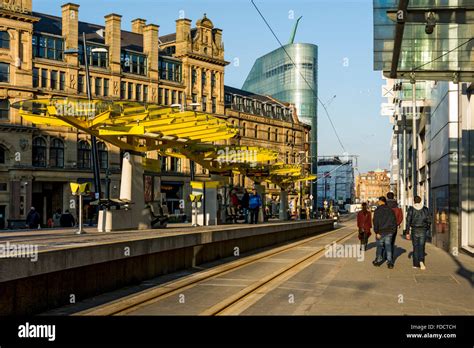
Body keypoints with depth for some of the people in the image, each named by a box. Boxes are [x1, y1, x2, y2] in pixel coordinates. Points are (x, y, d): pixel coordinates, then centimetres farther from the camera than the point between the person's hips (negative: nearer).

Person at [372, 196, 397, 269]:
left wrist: (377, 232, -11)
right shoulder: (390, 210, 7)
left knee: (379, 246, 8)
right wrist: (393, 230, 15)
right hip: (389, 232, 4)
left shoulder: (377, 210, -8)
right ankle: (390, 261, -3)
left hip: (381, 231, -4)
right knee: (388, 246, 5)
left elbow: (376, 222, -13)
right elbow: (394, 221, 10)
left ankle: (378, 261, 18)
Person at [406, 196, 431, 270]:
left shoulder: (411, 209, -4)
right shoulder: (425, 209, 0)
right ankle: (421, 261, -22)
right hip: (423, 230, 0)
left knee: (415, 247, 12)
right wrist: (428, 230, 17)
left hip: (414, 230, 0)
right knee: (421, 247, 2)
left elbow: (408, 221, -6)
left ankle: (416, 264, 14)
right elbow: (429, 220, 3)